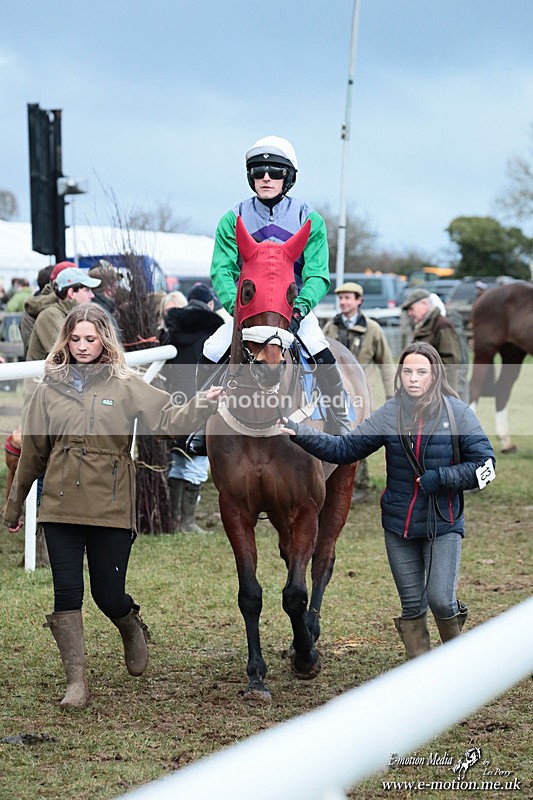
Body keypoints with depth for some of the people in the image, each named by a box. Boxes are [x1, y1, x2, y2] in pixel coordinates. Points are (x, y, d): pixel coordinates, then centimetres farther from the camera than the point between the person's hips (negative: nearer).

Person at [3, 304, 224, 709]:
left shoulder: (126, 385, 1)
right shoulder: (51, 388, 7)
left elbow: (169, 420, -5)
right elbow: (32, 452, 14)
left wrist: (204, 405, -24)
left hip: (111, 508, -2)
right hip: (60, 508, 2)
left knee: (109, 596, 3)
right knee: (67, 594, -2)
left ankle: (133, 629, 38)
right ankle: (77, 682, 5)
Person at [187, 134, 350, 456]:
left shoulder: (308, 219, -6)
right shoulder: (234, 219, -3)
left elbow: (317, 275, -12)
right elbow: (221, 271, -10)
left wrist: (298, 309, -31)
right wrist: (237, 306, -29)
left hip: (296, 306, -2)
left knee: (323, 354, -26)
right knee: (210, 354, -16)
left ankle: (343, 426, -10)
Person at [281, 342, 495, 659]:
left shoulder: (457, 412, -6)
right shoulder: (390, 414, 0)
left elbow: (485, 466, -6)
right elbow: (344, 449, -1)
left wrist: (440, 478, -17)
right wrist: (298, 432, -12)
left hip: (444, 524, -2)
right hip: (400, 525, 3)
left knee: (440, 600, -9)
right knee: (412, 606, 8)